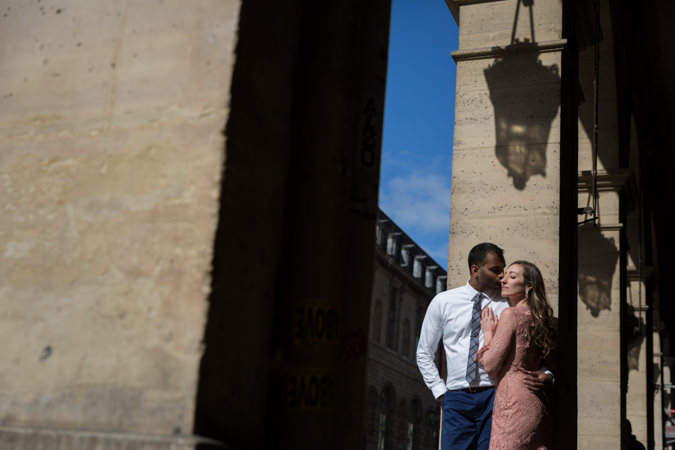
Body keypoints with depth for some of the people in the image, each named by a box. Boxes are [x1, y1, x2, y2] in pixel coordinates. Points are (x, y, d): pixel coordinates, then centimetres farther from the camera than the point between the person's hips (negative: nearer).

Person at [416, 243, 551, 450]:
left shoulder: (509, 304, 4)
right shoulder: (442, 302, 6)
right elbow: (424, 353, 13)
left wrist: (546, 375, -17)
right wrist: (439, 390, 6)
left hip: (495, 395, 0)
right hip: (457, 399, 1)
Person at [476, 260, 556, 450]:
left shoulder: (510, 314, -8)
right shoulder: (537, 317, 16)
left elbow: (491, 366, -7)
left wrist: (488, 333, 6)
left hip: (514, 400, -9)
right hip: (538, 403, 9)